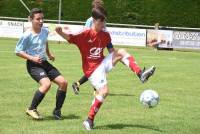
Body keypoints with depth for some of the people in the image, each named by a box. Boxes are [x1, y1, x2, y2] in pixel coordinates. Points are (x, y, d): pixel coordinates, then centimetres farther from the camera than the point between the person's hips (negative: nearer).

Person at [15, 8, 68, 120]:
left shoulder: (45, 31, 4)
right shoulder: (27, 35, -15)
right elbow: (18, 51, -9)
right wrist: (32, 58, -19)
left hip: (45, 63, 7)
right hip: (33, 65, -7)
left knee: (63, 82, -3)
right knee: (46, 84, -29)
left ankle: (57, 111, 10)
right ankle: (31, 109, -12)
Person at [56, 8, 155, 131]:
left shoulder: (106, 35, 5)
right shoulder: (86, 35, -14)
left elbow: (111, 51, 16)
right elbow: (70, 38, -23)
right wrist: (60, 32, -41)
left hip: (103, 63, 6)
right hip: (92, 68, -6)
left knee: (122, 52, -12)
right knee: (104, 91, -20)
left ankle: (141, 74, -15)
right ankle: (89, 120, -10)